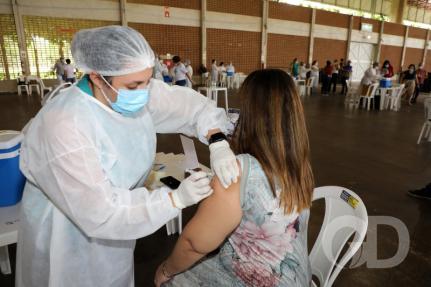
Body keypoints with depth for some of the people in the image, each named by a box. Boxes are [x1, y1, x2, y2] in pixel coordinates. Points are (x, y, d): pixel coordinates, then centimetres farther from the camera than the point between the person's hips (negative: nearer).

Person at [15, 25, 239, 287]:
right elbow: (99, 211, -34)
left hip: (115, 212, 5)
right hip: (67, 231, -5)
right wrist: (176, 198, -36)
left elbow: (188, 103, -9)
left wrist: (217, 142, -27)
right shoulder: (64, 126, -36)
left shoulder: (136, 92, -17)